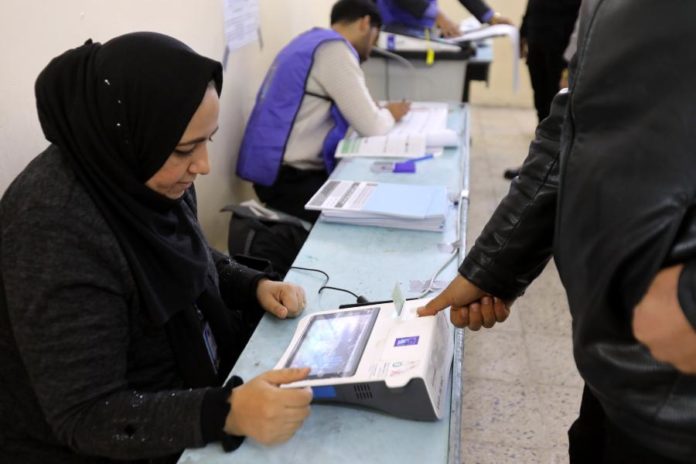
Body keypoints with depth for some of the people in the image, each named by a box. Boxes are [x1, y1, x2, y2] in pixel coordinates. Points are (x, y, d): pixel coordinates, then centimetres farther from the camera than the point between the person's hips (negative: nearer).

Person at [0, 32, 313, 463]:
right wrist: (228, 413, -40)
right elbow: (86, 416, -27)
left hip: (193, 378, 7)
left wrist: (256, 286, -7)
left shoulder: (139, 172, -9)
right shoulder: (54, 229, -31)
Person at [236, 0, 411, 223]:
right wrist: (390, 114, 5)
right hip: (288, 179, -10)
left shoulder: (312, 41, 16)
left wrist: (378, 110, 17)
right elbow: (371, 127, -15)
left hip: (278, 171, 10)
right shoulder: (334, 49, -14)